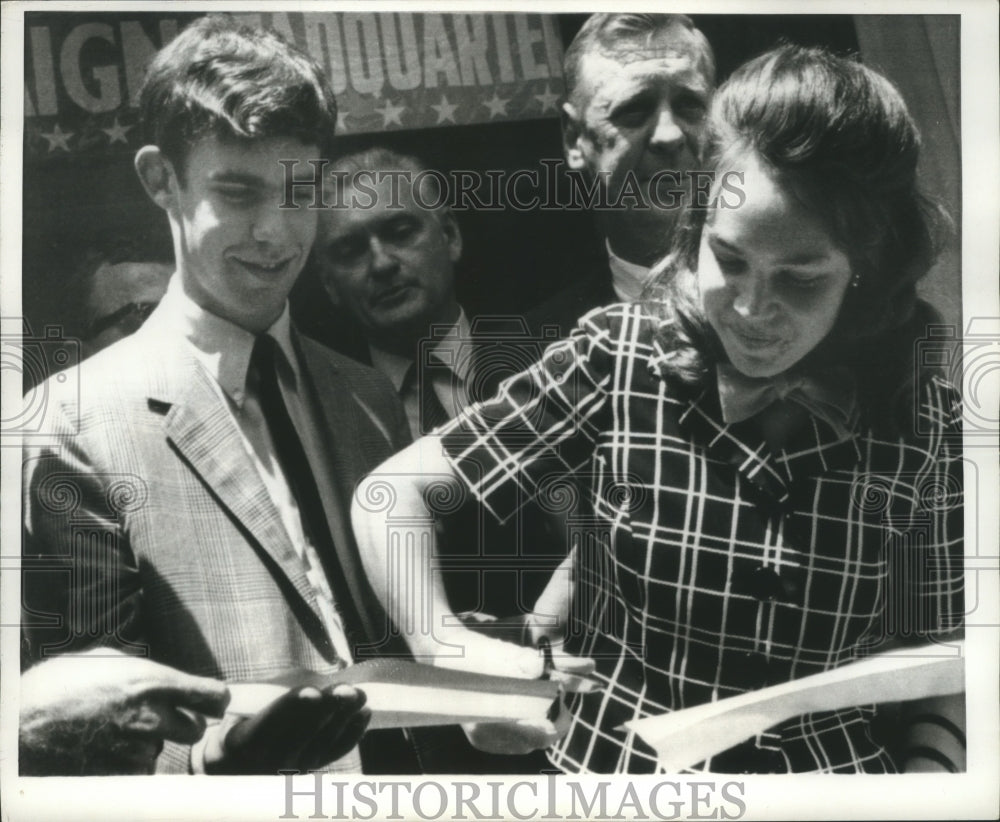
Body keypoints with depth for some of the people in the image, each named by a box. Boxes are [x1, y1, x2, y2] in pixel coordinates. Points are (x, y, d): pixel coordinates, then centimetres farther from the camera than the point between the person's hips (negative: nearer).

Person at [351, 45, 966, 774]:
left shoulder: (926, 425, -8)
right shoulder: (619, 360, -12)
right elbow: (390, 494, -7)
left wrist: (932, 764, -14)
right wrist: (447, 650, -20)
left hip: (835, 770, 1)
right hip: (612, 764, 0)